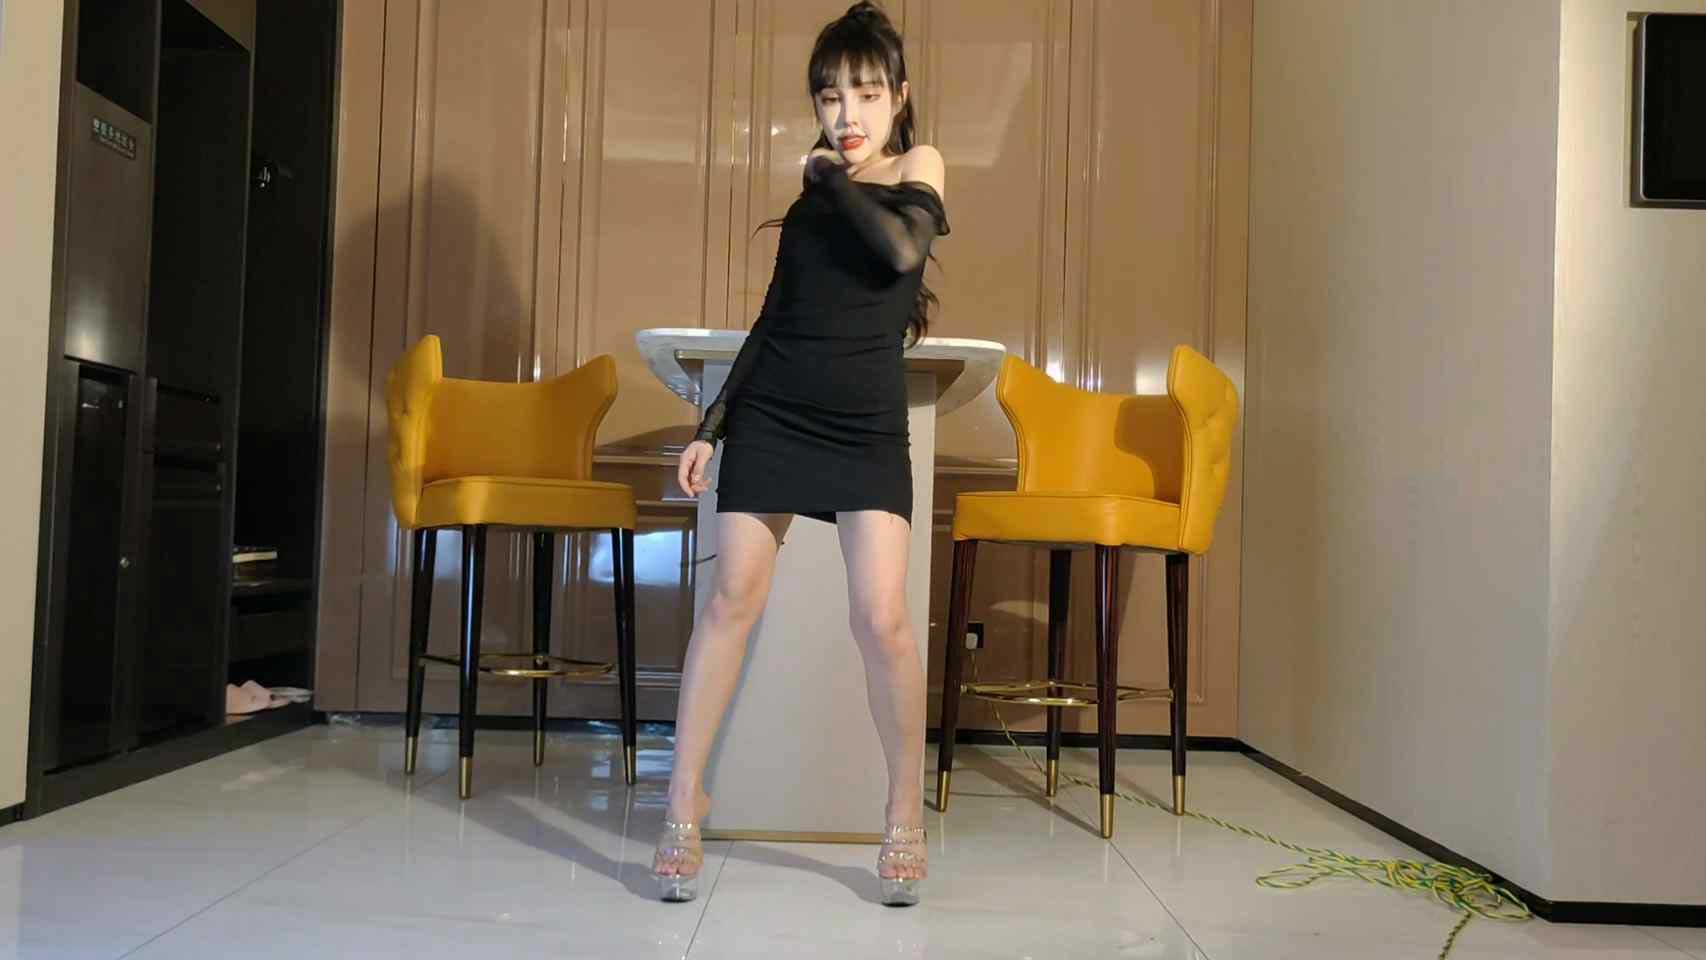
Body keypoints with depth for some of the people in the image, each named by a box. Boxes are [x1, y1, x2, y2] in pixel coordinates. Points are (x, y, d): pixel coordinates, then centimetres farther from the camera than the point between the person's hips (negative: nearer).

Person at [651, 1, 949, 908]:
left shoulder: (919, 166, 5)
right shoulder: (812, 192, 14)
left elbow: (902, 249, -17)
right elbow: (772, 318, 16)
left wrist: (835, 178, -3)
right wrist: (711, 424, 13)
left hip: (867, 423, -3)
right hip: (771, 412, 4)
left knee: (882, 617, -11)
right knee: (732, 598, 0)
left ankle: (906, 817, 6)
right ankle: (684, 800, 9)